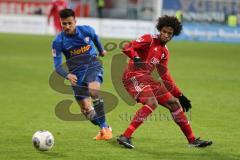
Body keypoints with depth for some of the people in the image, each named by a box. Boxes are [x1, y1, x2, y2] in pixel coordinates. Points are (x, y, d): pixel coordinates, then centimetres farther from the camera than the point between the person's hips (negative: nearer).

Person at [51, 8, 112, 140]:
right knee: (86, 109, -2)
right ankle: (104, 129, 23)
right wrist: (67, 75, -31)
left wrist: (101, 50, 34)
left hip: (93, 66, -2)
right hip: (77, 74, 2)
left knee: (93, 90, -33)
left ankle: (105, 127, -24)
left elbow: (95, 37, 18)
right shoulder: (58, 41, -11)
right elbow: (57, 65, -12)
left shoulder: (86, 30, -8)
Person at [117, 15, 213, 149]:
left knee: (174, 103, 9)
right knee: (152, 102, -30)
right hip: (133, 76, -8)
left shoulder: (165, 52, 15)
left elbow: (165, 77, 21)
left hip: (147, 79, 8)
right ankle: (125, 136, -31)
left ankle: (192, 140, 19)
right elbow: (127, 48, -16)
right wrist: (136, 58, -37)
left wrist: (180, 96, 19)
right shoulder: (149, 39, -5)